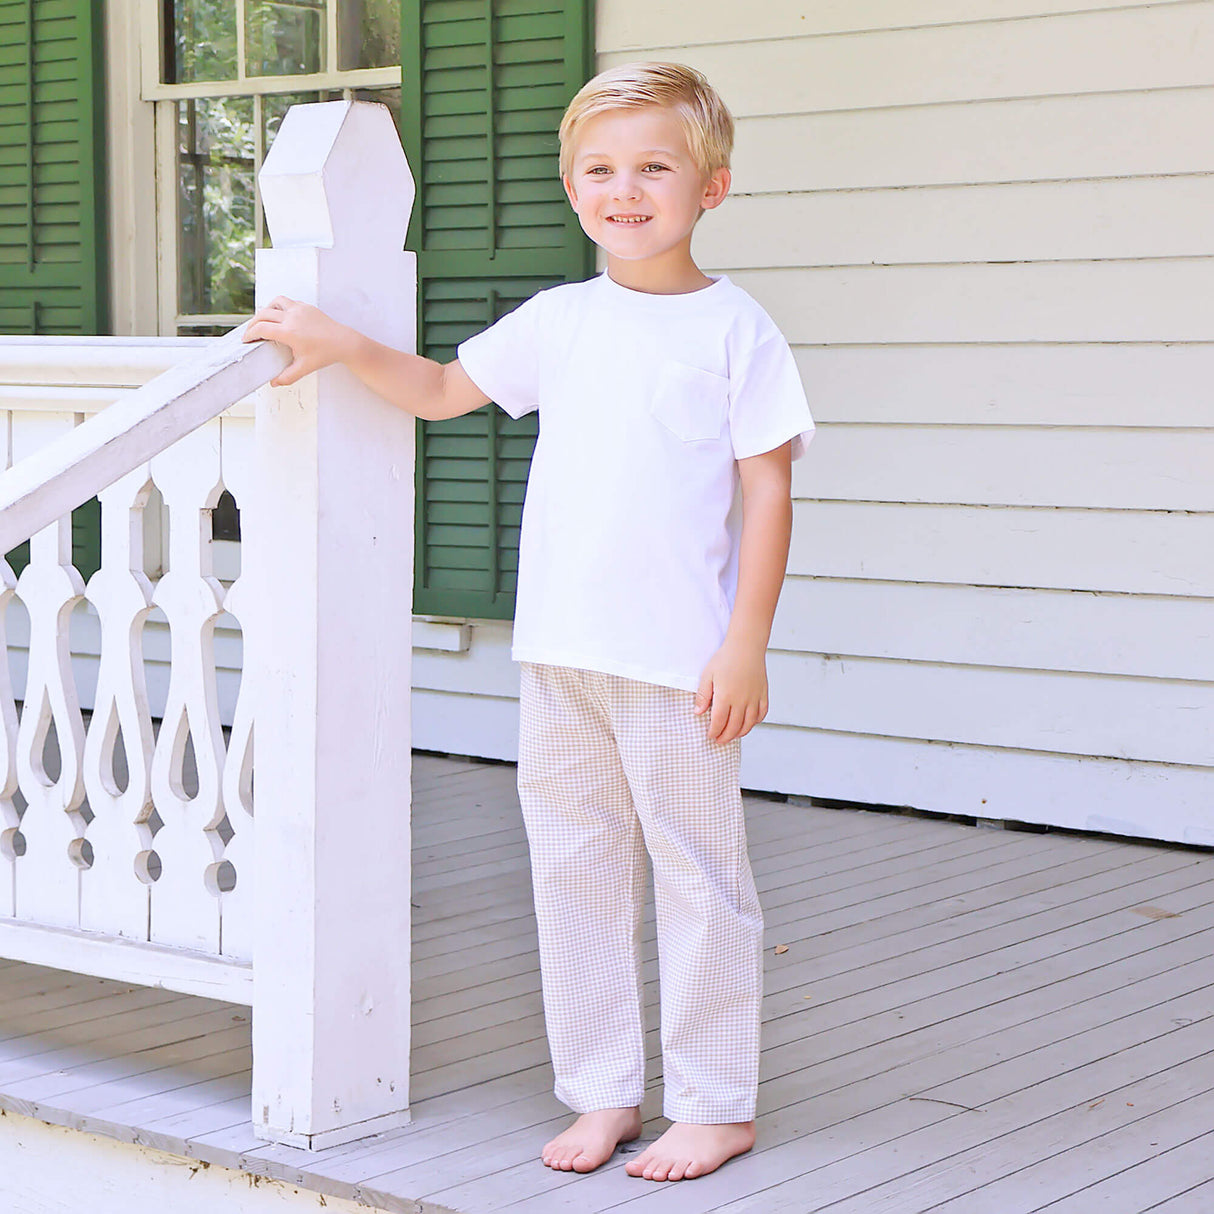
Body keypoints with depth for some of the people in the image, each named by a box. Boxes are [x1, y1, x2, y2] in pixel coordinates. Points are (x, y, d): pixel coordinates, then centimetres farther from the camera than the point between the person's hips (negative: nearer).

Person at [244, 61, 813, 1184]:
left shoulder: (733, 328, -3)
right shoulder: (559, 321, 10)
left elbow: (768, 492, -5)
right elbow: (443, 389, 25)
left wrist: (746, 646, -10)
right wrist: (341, 345, 10)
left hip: (679, 661, -5)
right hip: (558, 656, 5)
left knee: (696, 878, 2)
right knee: (575, 872, 10)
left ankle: (716, 1105, 14)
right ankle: (601, 1092, 22)